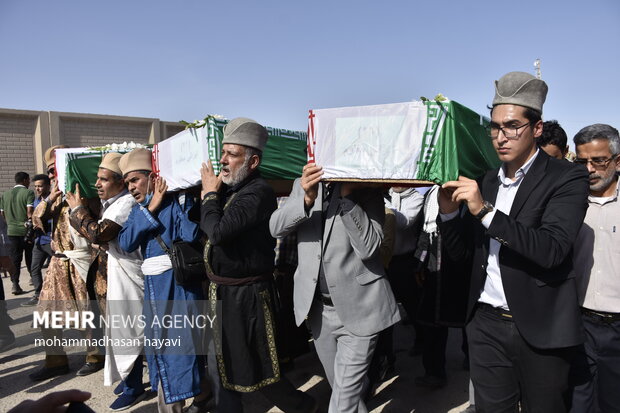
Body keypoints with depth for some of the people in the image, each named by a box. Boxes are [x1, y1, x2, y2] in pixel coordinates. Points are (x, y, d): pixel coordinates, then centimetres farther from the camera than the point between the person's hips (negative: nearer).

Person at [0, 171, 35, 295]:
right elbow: (30, 211, -17)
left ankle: (15, 284, 1)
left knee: (15, 258, 6)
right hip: (26, 230, -4)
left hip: (11, 230, 4)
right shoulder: (28, 193, -8)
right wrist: (31, 224, -8)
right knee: (30, 258, 9)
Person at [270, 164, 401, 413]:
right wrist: (306, 199, -25)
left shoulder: (367, 189, -6)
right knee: (340, 387, 22)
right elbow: (276, 228, -8)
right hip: (317, 307, 5)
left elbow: (369, 247, -17)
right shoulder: (303, 185, 6)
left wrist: (347, 196, -25)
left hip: (357, 309, -4)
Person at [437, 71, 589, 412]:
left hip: (540, 330, -4)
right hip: (486, 325, 4)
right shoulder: (485, 182, 7)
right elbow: (460, 252, 8)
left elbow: (552, 250, -22)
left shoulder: (566, 178, -8)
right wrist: (449, 212, -10)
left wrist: (486, 211, -27)